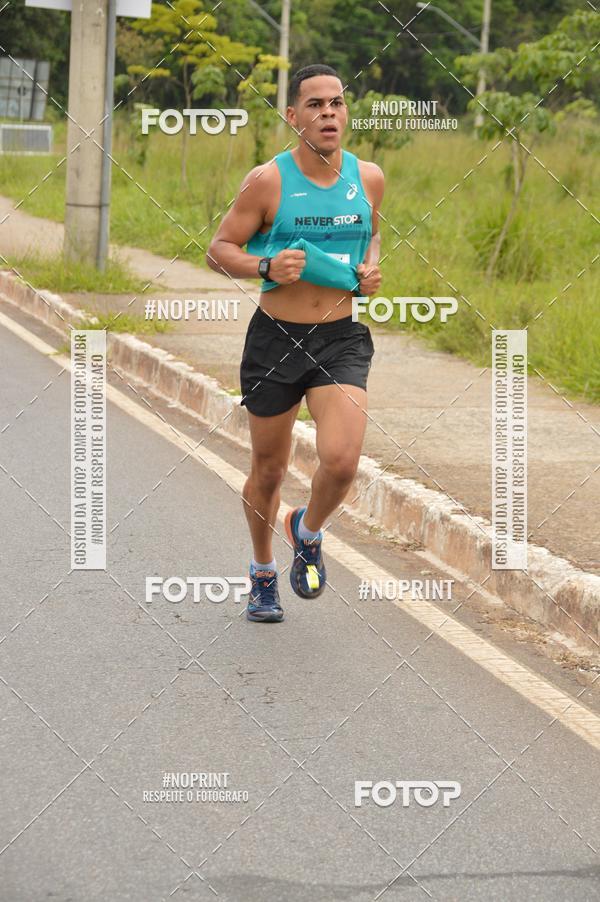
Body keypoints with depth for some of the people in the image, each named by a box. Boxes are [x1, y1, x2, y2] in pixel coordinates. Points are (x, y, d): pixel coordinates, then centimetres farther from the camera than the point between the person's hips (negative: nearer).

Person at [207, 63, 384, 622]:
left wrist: (370, 269, 2)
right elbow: (218, 250, -4)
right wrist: (266, 266, -22)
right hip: (275, 339, -1)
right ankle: (263, 572, 38)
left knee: (341, 460, -19)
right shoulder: (268, 181, -10)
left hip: (342, 340, 1)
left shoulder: (367, 178, 1)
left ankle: (308, 532, 16)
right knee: (268, 470, 12)